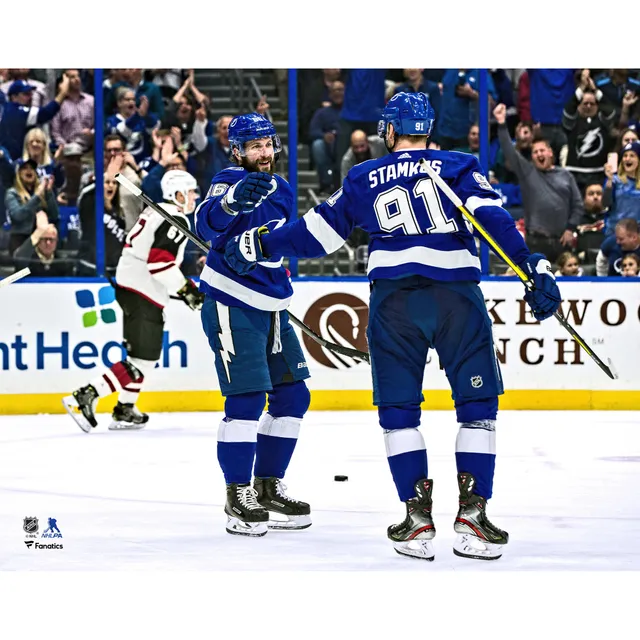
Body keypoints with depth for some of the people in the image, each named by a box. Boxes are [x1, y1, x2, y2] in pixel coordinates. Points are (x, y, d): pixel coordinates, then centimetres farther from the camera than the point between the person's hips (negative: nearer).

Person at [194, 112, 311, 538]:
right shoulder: (231, 181, -13)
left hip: (270, 308, 8)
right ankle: (238, 499, -4)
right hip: (231, 306, -8)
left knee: (293, 396, 10)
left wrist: (282, 293, 8)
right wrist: (233, 200, -52)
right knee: (247, 399, -13)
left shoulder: (283, 191, 11)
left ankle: (268, 489, 22)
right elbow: (207, 223, -32)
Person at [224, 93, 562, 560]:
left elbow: (320, 231, 20)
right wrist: (532, 267, -10)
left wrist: (261, 244, 33)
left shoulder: (364, 179, 17)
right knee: (478, 404, 8)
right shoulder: (459, 167, 13)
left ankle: (418, 516, 4)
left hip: (394, 296, 1)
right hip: (458, 295, -1)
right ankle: (472, 514, 0)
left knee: (398, 408, 11)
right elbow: (492, 217, -4)